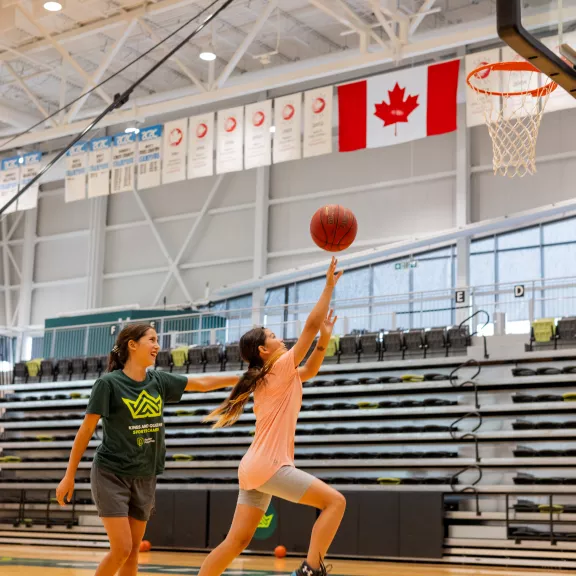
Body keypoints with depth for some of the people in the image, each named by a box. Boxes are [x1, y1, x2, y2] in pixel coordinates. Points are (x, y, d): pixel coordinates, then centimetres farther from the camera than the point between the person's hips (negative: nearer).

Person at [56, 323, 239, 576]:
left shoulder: (158, 381, 3)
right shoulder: (109, 383, -12)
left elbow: (202, 383, 11)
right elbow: (86, 431, -8)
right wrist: (69, 476, -6)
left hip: (144, 478, 6)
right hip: (111, 475, -5)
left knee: (134, 551, 9)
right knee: (121, 549, -11)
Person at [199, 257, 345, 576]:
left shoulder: (265, 378, 18)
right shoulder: (280, 369, -6)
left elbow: (310, 371, 28)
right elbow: (310, 325, -7)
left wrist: (325, 338, 15)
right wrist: (329, 286, -2)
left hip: (256, 467, 9)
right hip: (269, 466, -9)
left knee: (236, 541, 7)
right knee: (335, 501, -8)